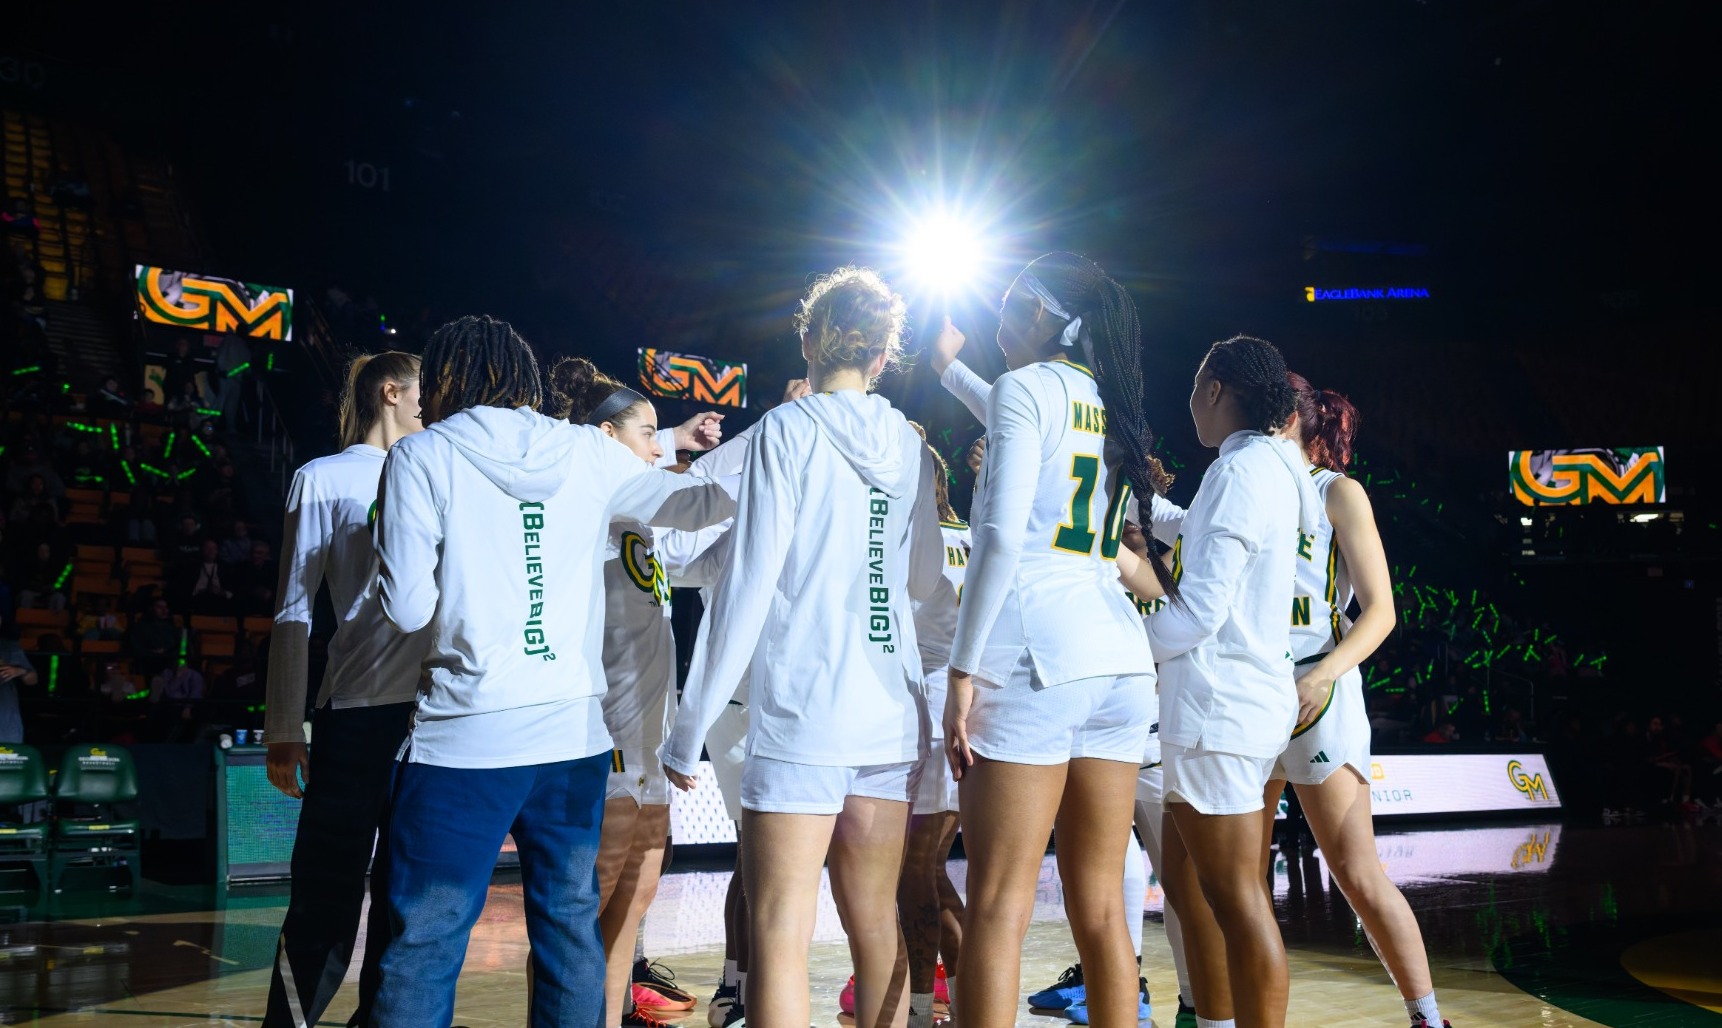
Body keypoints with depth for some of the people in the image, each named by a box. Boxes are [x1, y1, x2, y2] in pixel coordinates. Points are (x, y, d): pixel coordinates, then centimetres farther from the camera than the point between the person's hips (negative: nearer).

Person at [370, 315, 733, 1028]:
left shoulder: (422, 456, -3)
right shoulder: (588, 454, 8)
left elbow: (408, 607, -7)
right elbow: (708, 502, 19)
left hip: (466, 738, -4)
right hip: (574, 733, 4)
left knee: (425, 941, 1)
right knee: (571, 928, 14)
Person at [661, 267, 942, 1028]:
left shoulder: (789, 428, -3)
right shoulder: (910, 446, 11)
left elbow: (749, 586, -9)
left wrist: (689, 727, -5)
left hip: (800, 716, -6)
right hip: (891, 716, 6)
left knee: (778, 936, -4)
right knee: (875, 921, 15)